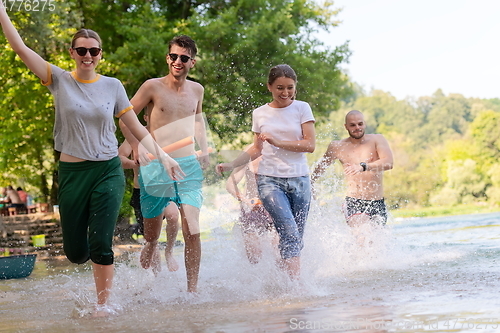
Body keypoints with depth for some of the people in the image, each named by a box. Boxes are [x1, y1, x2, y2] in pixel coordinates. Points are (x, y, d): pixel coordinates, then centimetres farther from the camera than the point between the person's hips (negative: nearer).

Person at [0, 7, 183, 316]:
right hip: (72, 173, 1)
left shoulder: (112, 86, 3)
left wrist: (162, 155, -2)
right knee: (75, 252, 5)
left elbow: (137, 128, 7)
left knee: (101, 244, -11)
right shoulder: (59, 80, 0)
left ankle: (104, 303, 4)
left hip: (108, 171, 0)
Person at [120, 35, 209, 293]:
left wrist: (204, 148, 17)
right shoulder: (153, 87, -4)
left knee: (192, 231, -12)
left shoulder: (196, 90, 9)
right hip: (156, 167, -2)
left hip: (189, 166, 2)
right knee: (151, 237, 6)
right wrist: (139, 151, -6)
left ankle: (192, 291, -5)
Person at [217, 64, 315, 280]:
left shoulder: (302, 109, 4)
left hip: (299, 180, 1)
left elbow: (310, 144, -4)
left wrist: (277, 143, -11)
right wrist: (231, 165, 9)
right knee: (289, 233, -19)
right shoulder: (260, 114, 9)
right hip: (270, 180, -1)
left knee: (296, 238, 2)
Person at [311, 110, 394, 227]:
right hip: (354, 203, -2)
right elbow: (321, 167, 24)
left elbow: (388, 163, -15)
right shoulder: (337, 147, 6)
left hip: (378, 203, 2)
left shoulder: (377, 139, 3)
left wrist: (363, 166, -30)